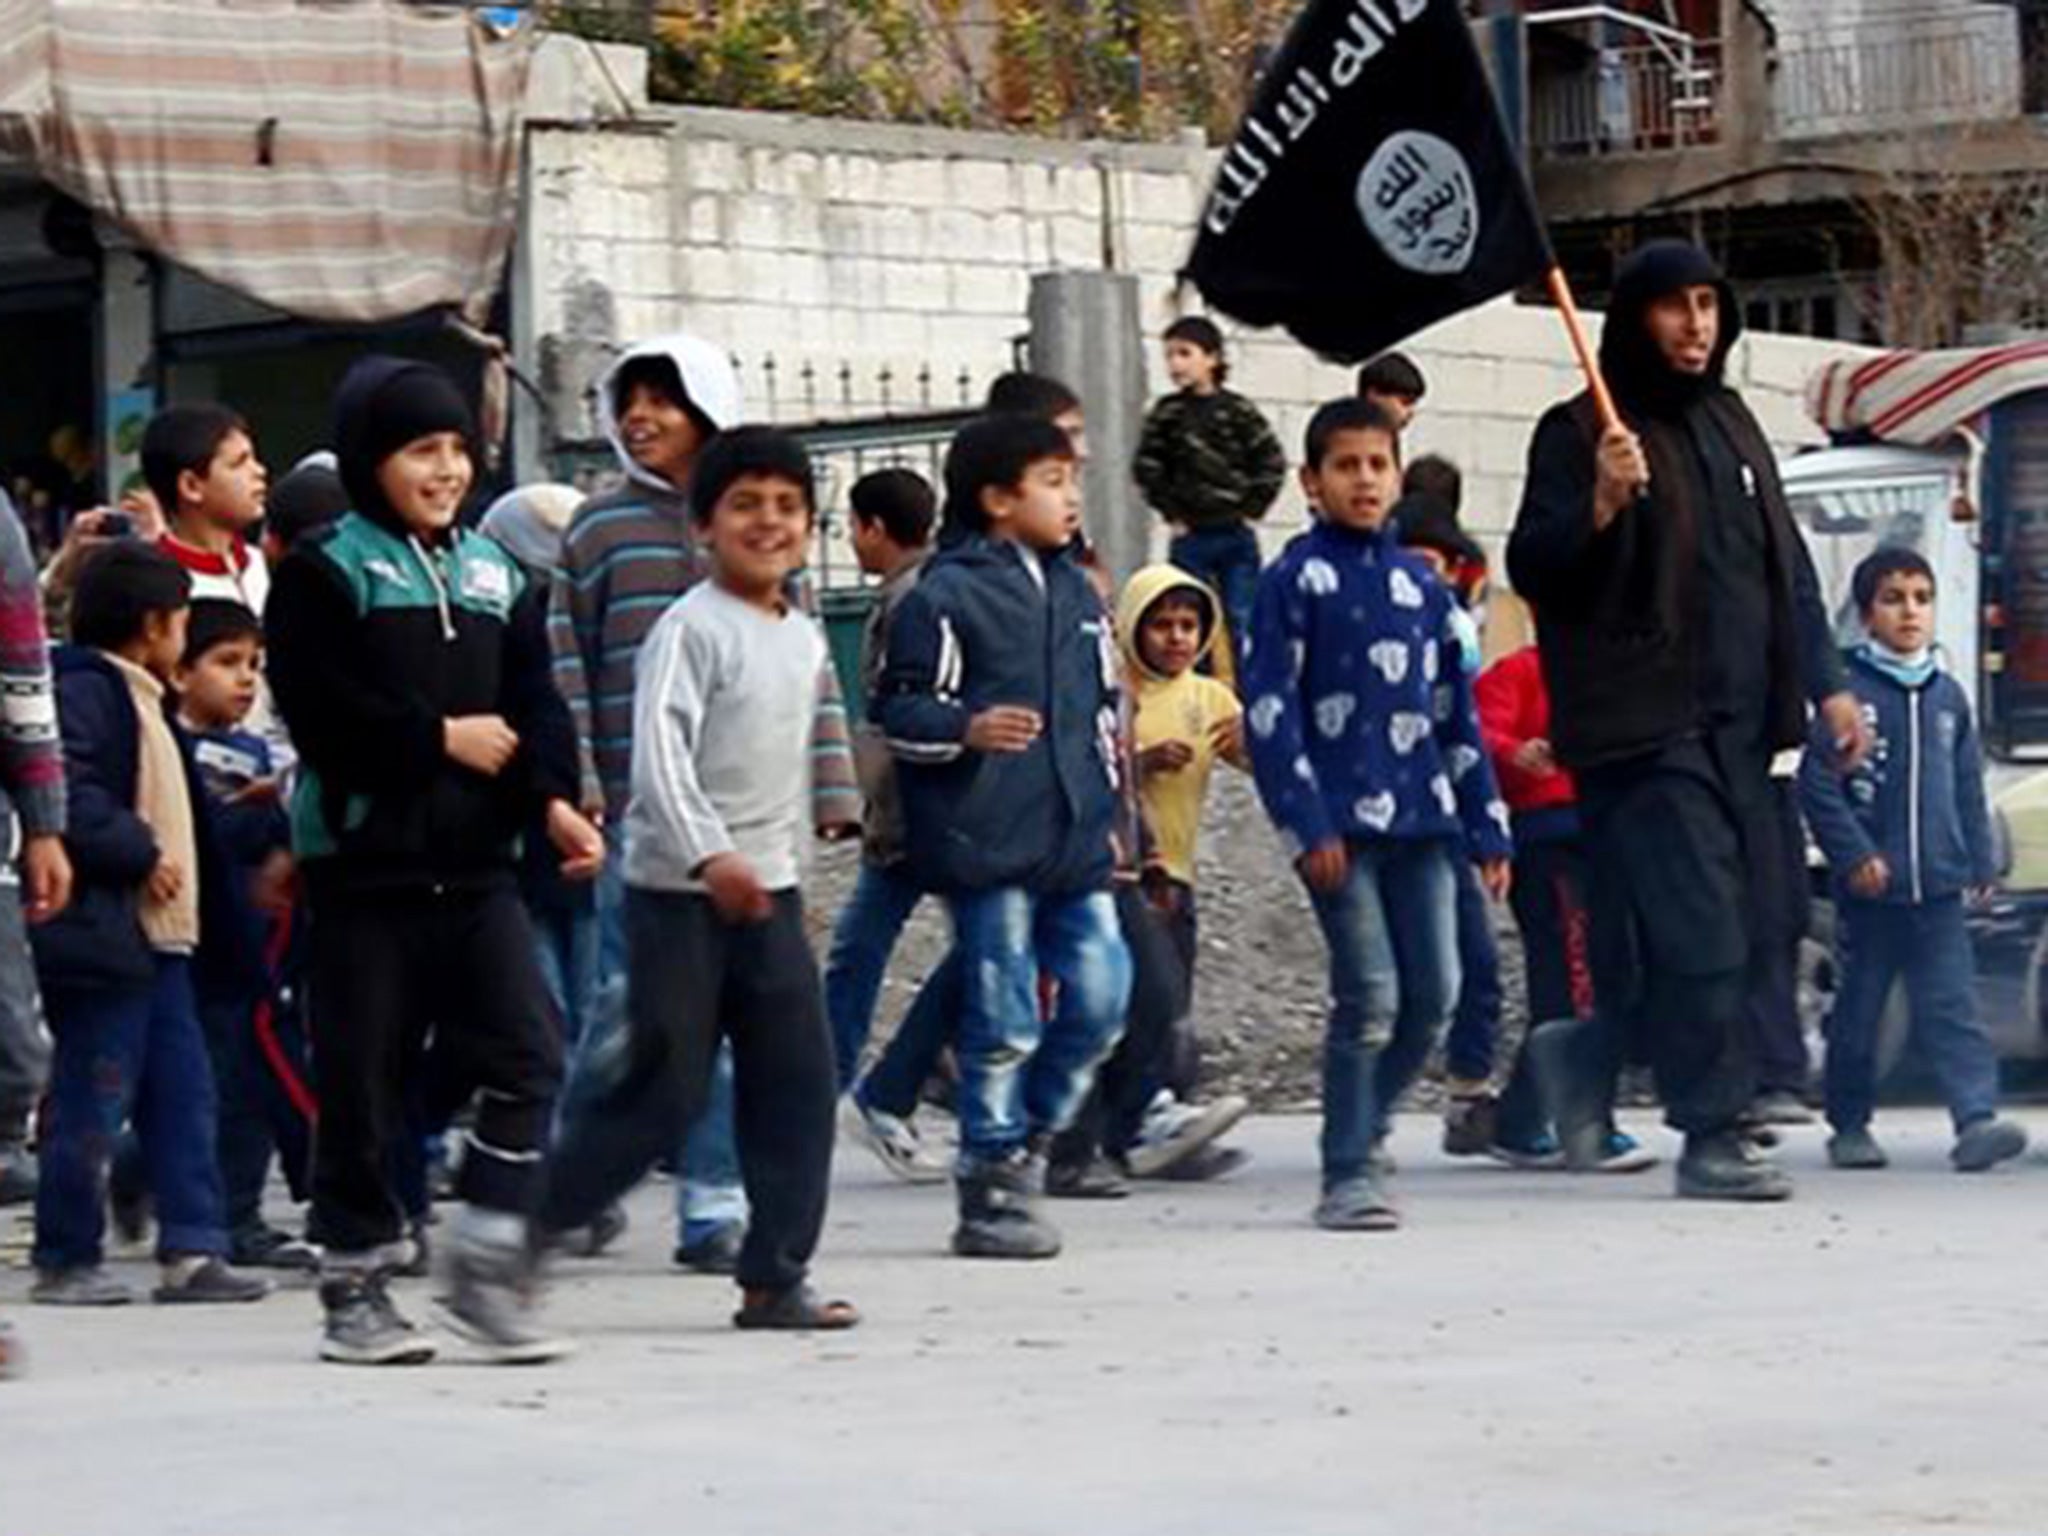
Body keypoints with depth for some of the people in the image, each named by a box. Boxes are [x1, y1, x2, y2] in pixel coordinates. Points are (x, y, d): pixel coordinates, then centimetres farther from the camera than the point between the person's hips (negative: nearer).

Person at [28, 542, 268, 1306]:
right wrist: (138, 852, -21)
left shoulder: (141, 700, 20)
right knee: (93, 1100, -4)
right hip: (101, 935, -10)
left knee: (182, 1092, 7)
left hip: (155, 937, 10)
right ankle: (65, 1260, 3)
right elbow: (69, 796, -25)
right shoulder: (83, 691, -12)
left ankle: (193, 1248, 8)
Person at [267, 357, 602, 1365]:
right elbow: (323, 712, -14)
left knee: (526, 1055, -7)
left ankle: (487, 1271, 0)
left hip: (475, 864, 5)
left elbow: (533, 703, 9)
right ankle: (355, 1287, 13)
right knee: (364, 1082, 1)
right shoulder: (325, 571, -3)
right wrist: (440, 740, -10)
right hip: (365, 861, -4)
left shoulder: (495, 573, 15)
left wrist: (552, 797, -8)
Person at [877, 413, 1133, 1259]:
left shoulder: (1075, 593, 16)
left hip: (1074, 843, 7)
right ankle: (993, 1189, 6)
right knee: (1002, 1021, -4)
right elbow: (899, 711, -8)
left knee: (1099, 997, 2)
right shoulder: (945, 595, -6)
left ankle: (1022, 1138, 21)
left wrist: (1108, 809, 23)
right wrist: (968, 730, -25)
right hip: (987, 846, -7)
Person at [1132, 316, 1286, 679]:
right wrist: (1171, 513, 0)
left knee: (1239, 622, 2)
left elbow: (1272, 462, 0)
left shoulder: (1238, 411, -2)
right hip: (1191, 537, 1)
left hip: (1236, 536, -1)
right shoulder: (1167, 413, 1)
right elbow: (1146, 467, 5)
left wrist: (1252, 509, -3)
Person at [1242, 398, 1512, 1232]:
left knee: (1433, 992, 3)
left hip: (1420, 819, 6)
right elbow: (1268, 709, -6)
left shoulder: (1421, 583, 15)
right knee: (1370, 995, -10)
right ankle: (1348, 1177, -3)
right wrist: (1307, 825, -14)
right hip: (1340, 822, -6)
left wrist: (1487, 827, 14)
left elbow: (1456, 713, 19)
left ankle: (1358, 1138, 19)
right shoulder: (1295, 580, -1)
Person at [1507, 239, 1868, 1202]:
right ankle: (1712, 1138, -11)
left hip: (1736, 725, 7)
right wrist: (1599, 505, -25)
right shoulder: (1581, 435, -3)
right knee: (1696, 931, -13)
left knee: (1736, 923, 6)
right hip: (1645, 727, -7)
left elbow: (1787, 565, 24)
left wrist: (1825, 684, 19)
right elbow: (1532, 571, -8)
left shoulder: (1729, 425, 18)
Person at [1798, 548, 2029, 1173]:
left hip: (1939, 886, 3)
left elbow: (1968, 788, 17)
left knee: (1952, 1005, -6)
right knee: (1858, 1009, 7)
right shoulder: (1849, 690, -5)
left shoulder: (1947, 695, 11)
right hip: (1870, 887, -3)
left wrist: (1980, 860, 12)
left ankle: (1977, 1119, -17)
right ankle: (1850, 1126, 20)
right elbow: (1816, 782, -8)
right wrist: (1855, 854, -14)